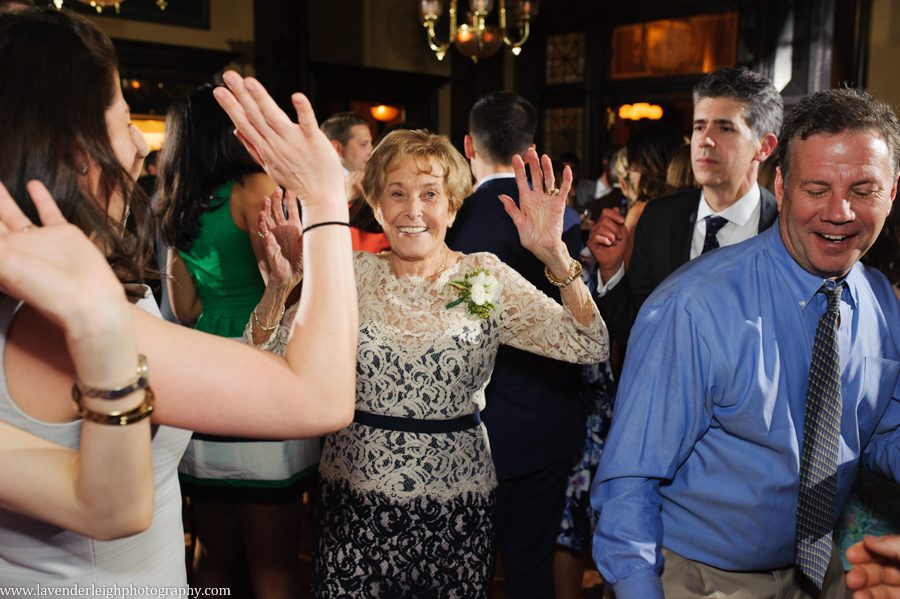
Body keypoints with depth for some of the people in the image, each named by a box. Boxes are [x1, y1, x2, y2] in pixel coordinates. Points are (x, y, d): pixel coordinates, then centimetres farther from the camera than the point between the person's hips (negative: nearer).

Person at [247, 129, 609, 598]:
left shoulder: (486, 277, -4)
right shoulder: (354, 275, -1)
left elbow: (589, 346, -13)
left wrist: (555, 256, -26)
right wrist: (279, 282, -22)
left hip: (454, 512, 0)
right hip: (356, 505, 1)